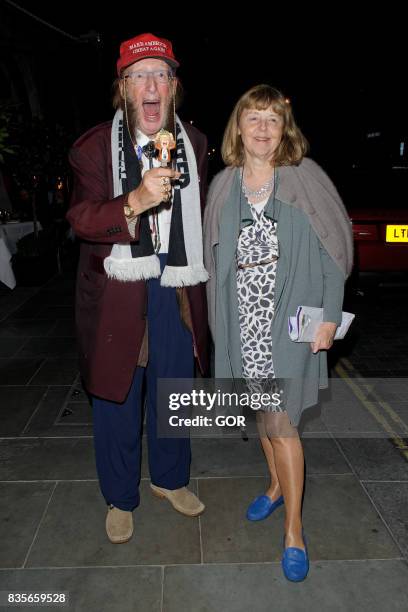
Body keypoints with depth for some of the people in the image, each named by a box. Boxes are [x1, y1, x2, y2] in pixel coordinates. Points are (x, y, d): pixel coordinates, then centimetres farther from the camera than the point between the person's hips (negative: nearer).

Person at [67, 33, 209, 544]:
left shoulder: (194, 144, 6)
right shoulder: (94, 146, -6)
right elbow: (81, 219, -16)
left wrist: (192, 270, 11)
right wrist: (135, 201, -34)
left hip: (176, 288, 3)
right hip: (117, 289, -3)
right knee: (117, 395, 9)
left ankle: (170, 478, 41)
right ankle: (120, 498, 32)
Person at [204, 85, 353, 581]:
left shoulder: (306, 178, -3)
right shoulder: (223, 186, 7)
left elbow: (333, 249, -4)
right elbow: (215, 257, 10)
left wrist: (329, 315, -10)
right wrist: (218, 318, 6)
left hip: (291, 318, -3)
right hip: (242, 320, 4)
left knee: (280, 420, -3)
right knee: (261, 409, 16)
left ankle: (294, 529, 14)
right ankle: (277, 484, 41)